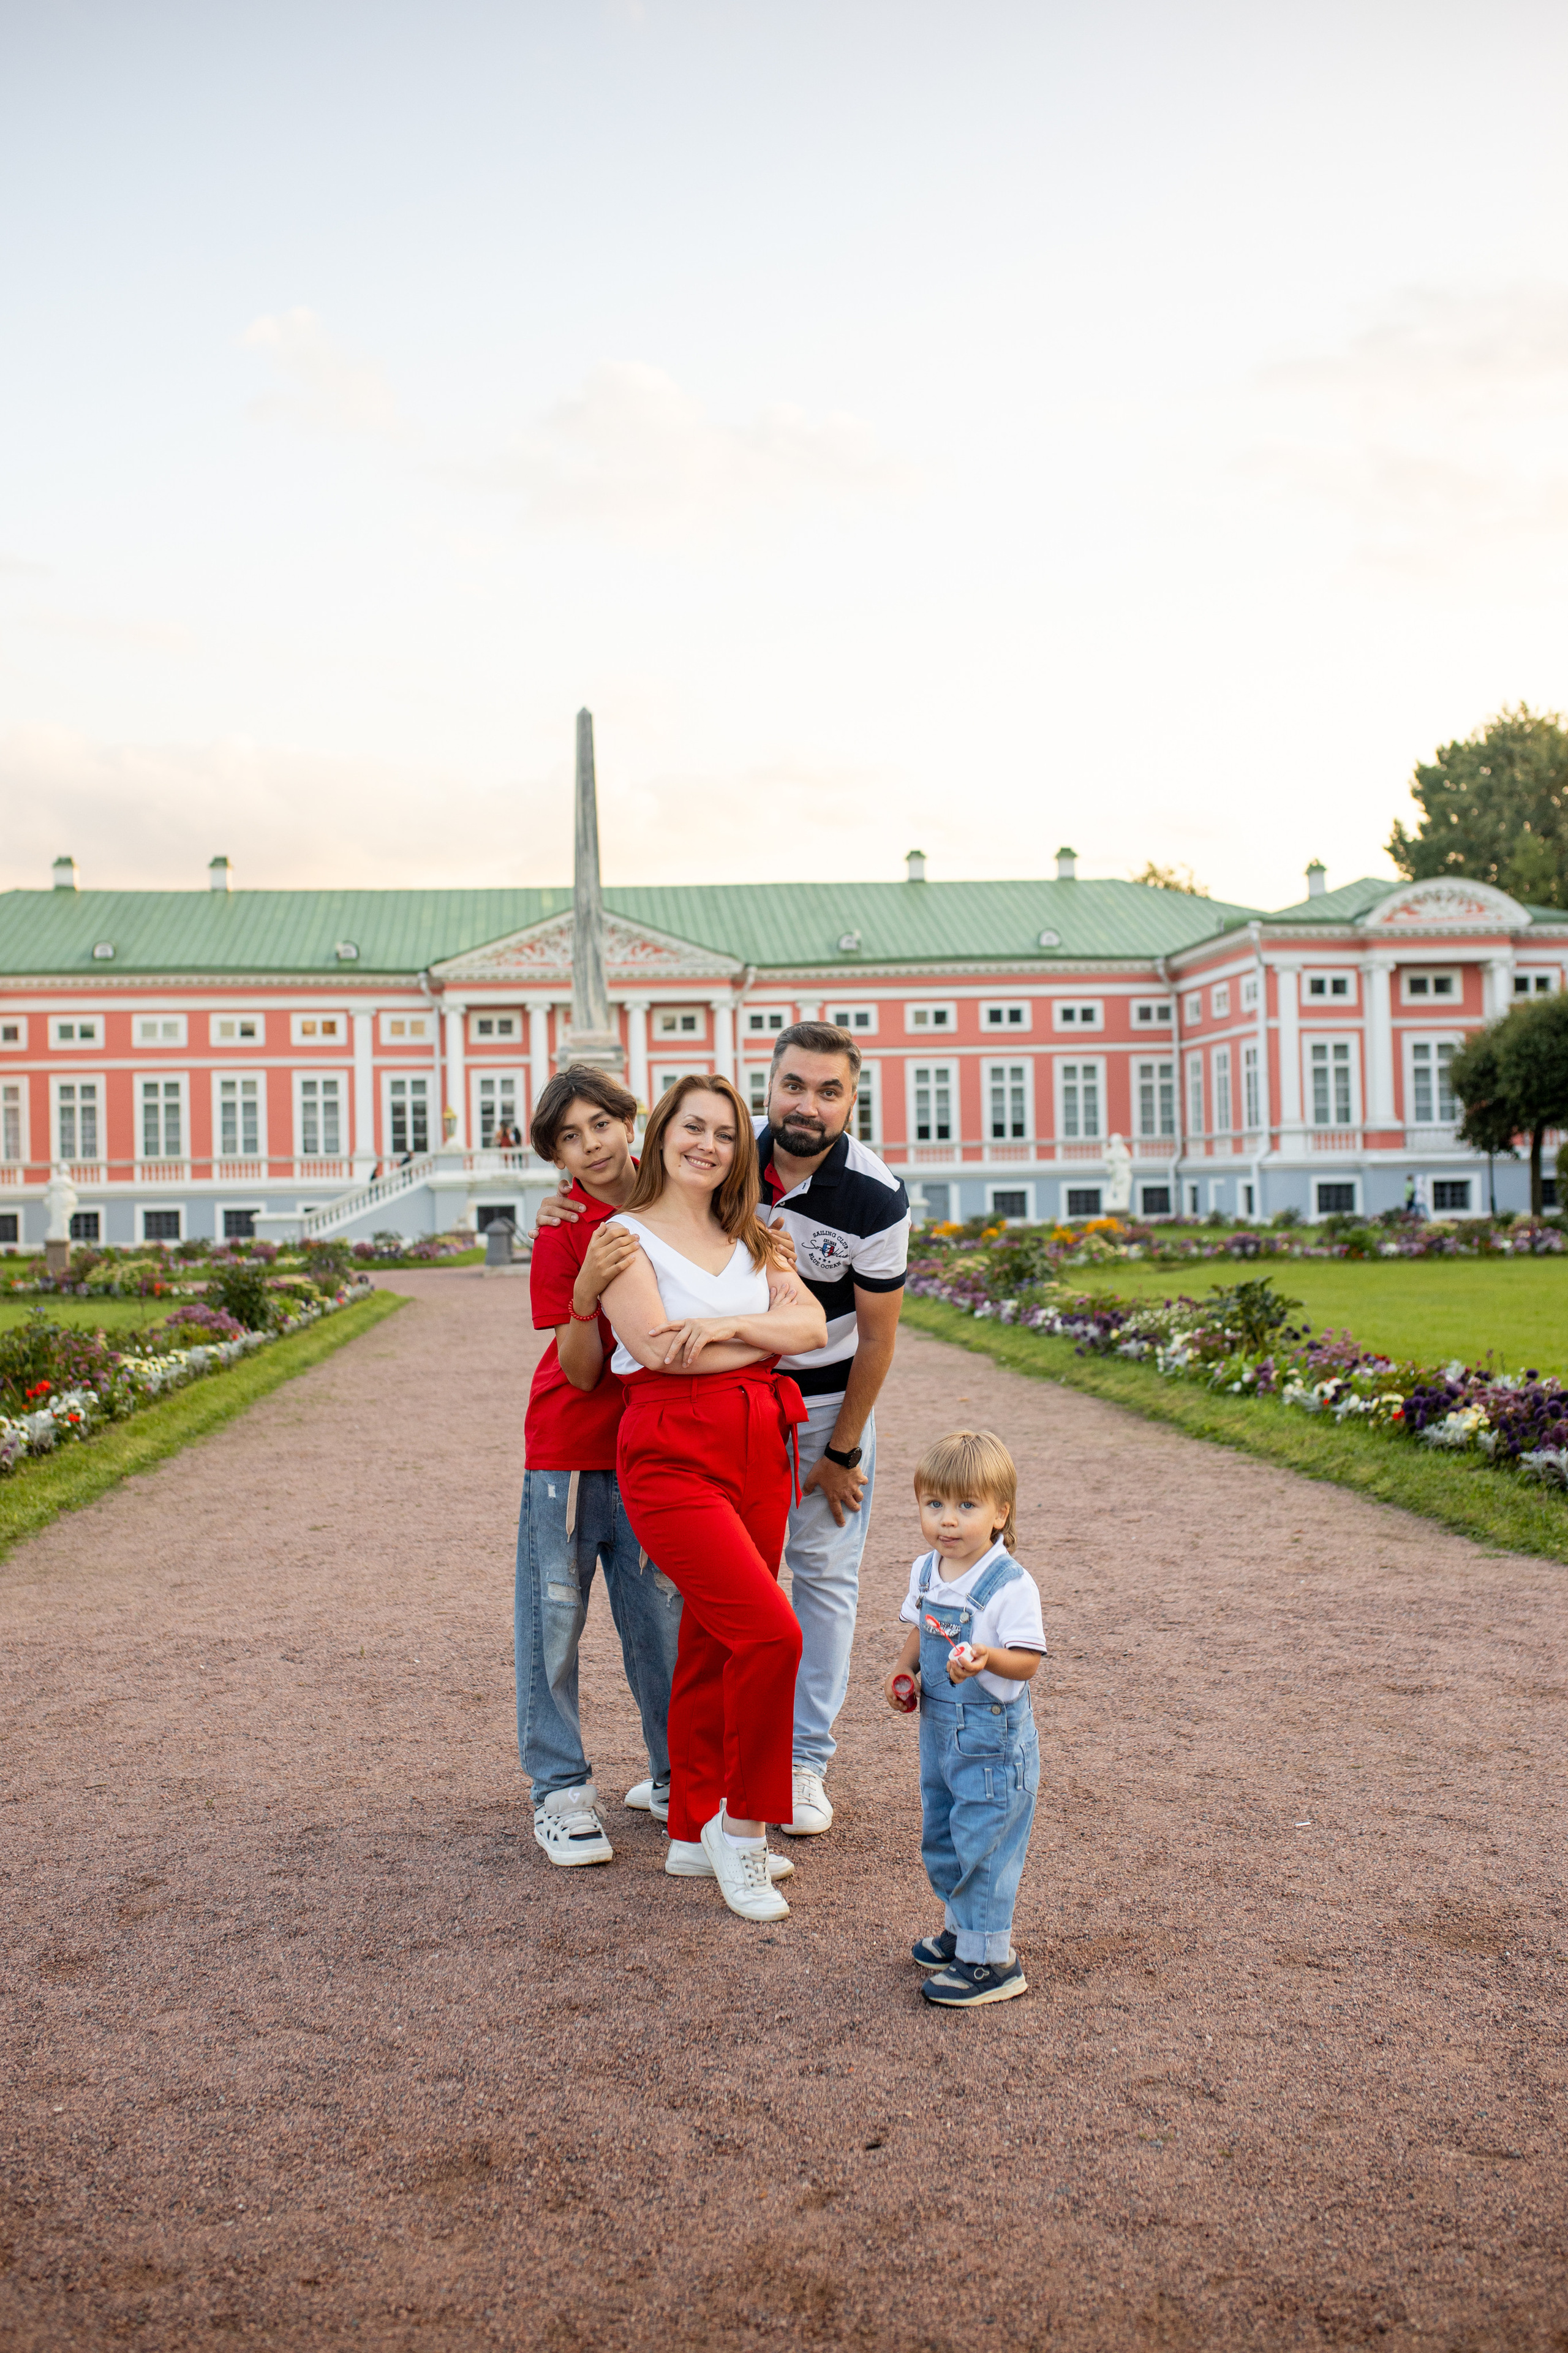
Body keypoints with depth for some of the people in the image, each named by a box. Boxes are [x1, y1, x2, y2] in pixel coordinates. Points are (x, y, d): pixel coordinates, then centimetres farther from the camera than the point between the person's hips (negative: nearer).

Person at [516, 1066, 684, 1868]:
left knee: (662, 1615, 9)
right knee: (555, 1614, 2)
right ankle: (561, 1789, 14)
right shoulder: (563, 1237, -13)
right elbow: (581, 1374, -15)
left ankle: (676, 1774, 24)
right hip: (569, 1449, -3)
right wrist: (586, 1292, -33)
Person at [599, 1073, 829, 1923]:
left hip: (760, 1451, 6)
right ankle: (742, 1825, 3)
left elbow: (813, 1325, 3)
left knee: (712, 1642, 11)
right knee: (770, 1633, -16)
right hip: (672, 1454, -6)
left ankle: (694, 1831, 25)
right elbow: (661, 1348, -14)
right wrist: (770, 1334, -5)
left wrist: (728, 1324, -13)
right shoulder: (626, 1237, -1)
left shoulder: (749, 1241, 16)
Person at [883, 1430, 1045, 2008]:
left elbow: (1027, 1660, -23)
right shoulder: (925, 1572, 1)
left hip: (993, 1738, -8)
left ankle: (990, 1960, 13)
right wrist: (903, 1667, -1)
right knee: (941, 1839, 20)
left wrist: (986, 1657, -41)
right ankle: (962, 1927, 40)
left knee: (982, 1843, -1)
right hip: (939, 1729, 8)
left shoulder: (1011, 1585, -22)